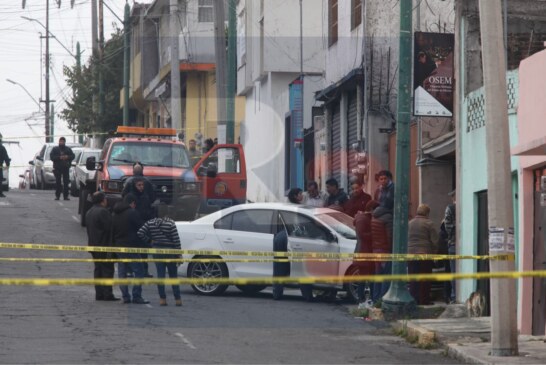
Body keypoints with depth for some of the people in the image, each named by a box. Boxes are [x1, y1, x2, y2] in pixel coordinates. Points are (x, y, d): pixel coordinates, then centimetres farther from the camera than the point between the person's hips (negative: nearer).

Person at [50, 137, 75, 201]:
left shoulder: (68, 149, 13)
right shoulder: (55, 149, 8)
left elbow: (73, 156, 6)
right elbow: (52, 157, -4)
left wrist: (67, 157, -13)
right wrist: (59, 157, -16)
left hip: (65, 168, 1)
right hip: (57, 168, -1)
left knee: (66, 182, -3)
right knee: (58, 182, -3)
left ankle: (66, 196, -1)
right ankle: (57, 195, 0)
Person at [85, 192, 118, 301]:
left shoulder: (89, 212, 14)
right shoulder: (103, 212, -17)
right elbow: (109, 228, -20)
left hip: (93, 246, 9)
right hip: (104, 246, -9)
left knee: (98, 270, 12)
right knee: (107, 270, -5)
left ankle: (99, 294, 11)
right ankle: (107, 294, -7)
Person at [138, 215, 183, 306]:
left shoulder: (150, 223, -1)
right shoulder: (170, 223, -11)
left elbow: (140, 233, -5)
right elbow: (176, 239, -12)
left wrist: (149, 240, 8)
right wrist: (178, 254, -5)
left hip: (157, 252, 2)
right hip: (169, 251, -2)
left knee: (160, 275, 4)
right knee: (173, 276, 6)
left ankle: (162, 299, -1)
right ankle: (177, 299, 6)